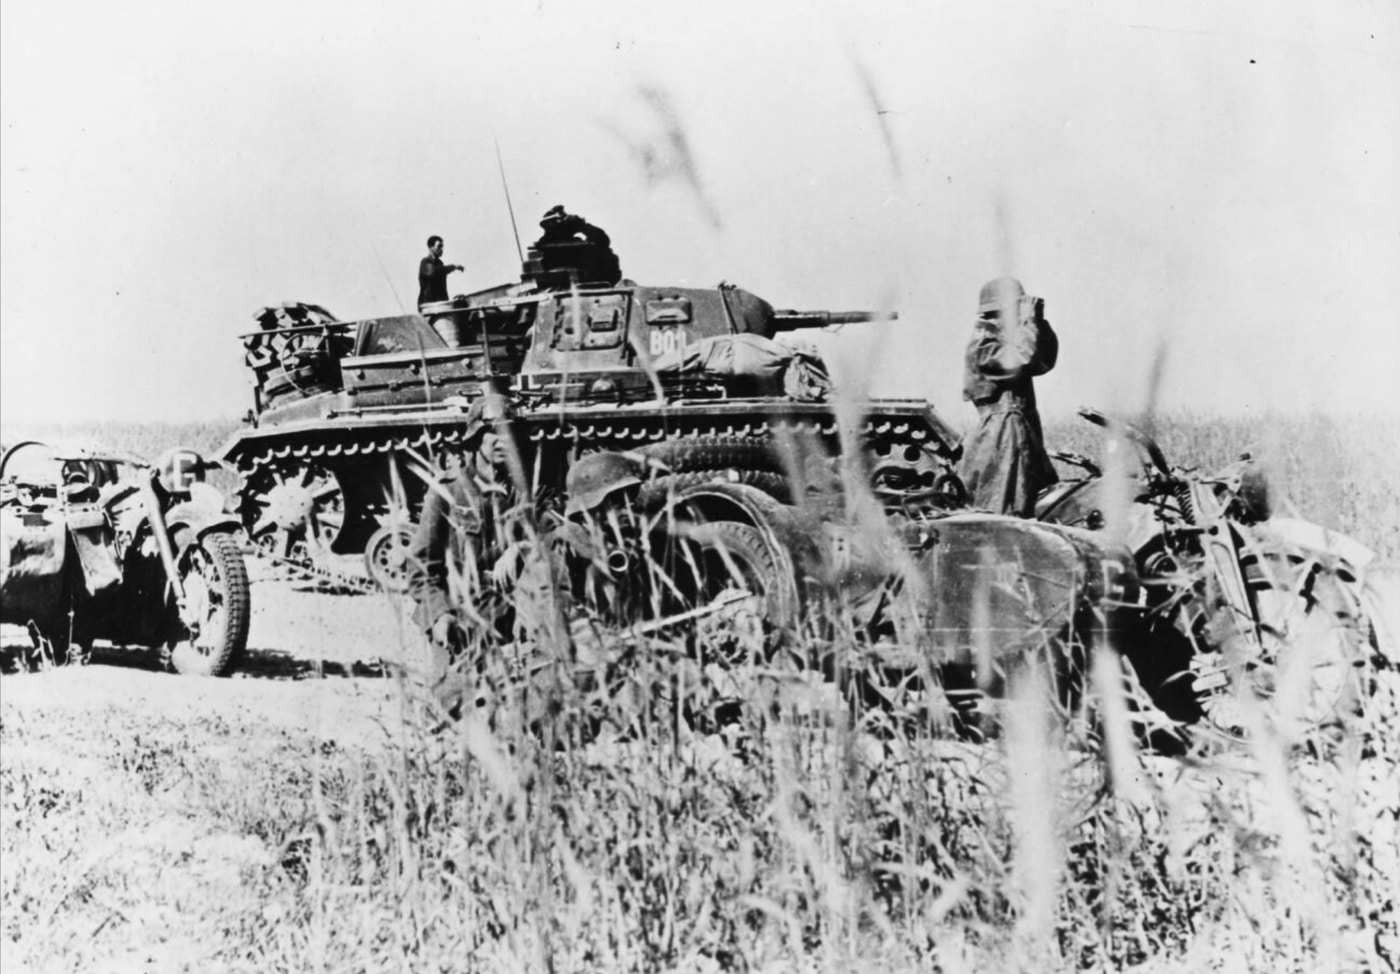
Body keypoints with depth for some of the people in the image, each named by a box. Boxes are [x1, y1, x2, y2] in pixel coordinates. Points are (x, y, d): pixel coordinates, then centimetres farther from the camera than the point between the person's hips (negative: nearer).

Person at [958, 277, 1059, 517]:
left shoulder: (1011, 339, 17)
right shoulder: (982, 345, -12)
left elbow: (1045, 362, 15)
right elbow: (1019, 362, -27)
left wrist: (1040, 322, 5)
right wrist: (1029, 322, -19)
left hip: (1023, 433, 9)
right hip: (1001, 438, -9)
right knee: (1000, 515, -9)